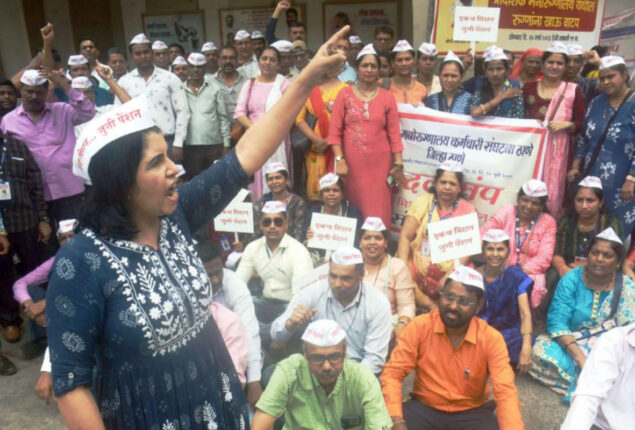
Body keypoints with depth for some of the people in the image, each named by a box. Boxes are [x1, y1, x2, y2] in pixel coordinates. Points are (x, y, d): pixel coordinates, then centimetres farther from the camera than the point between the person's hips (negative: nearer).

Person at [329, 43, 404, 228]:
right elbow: (334, 131, 0)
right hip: (351, 162, 0)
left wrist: (398, 164, -1)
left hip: (379, 163, 0)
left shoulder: (387, 97, 7)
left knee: (378, 211, 0)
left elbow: (394, 133, 5)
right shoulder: (345, 94, 5)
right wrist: (339, 160, -9)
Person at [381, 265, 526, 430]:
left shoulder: (491, 339, -12)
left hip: (472, 413, 1)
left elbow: (505, 392, -17)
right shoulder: (420, 326, -12)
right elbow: (393, 373, -12)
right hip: (424, 407, -1)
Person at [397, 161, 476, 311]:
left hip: (450, 272, 0)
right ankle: (431, 306, -7)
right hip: (417, 268, 0)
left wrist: (450, 276, -16)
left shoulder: (467, 210, 5)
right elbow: (405, 236, -1)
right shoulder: (422, 202, 6)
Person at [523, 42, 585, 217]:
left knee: (552, 193, 0)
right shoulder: (528, 88, 8)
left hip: (557, 149, -1)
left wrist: (567, 124, -15)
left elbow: (582, 124, 4)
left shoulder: (573, 90, 3)